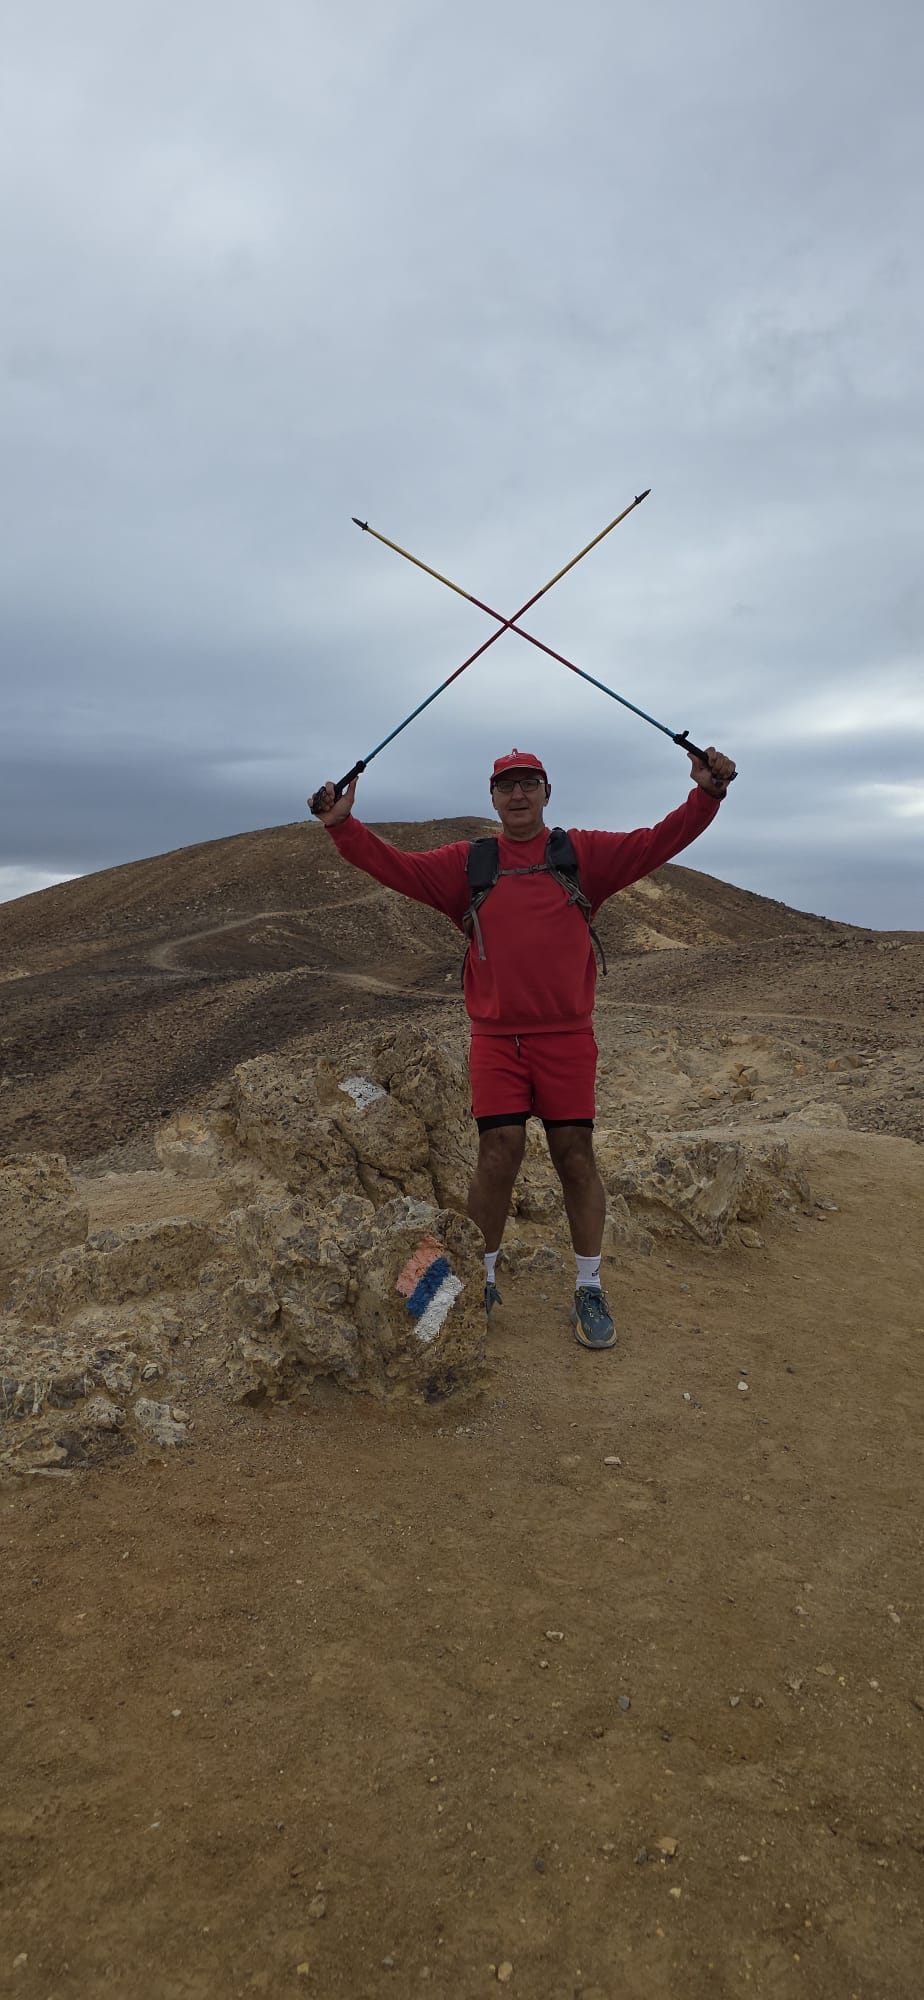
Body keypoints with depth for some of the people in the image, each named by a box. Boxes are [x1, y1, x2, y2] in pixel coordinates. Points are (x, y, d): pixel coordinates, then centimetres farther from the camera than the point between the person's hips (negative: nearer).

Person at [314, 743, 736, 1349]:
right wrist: (344, 826, -10)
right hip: (496, 1038, 1)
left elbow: (655, 844, -2)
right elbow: (399, 867, 2)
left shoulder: (584, 854, 7)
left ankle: (590, 1289, 16)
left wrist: (707, 794, -15)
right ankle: (482, 1279, 17)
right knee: (498, 1155, -2)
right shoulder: (466, 863, 10)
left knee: (576, 1155, 2)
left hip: (568, 1036, 0)